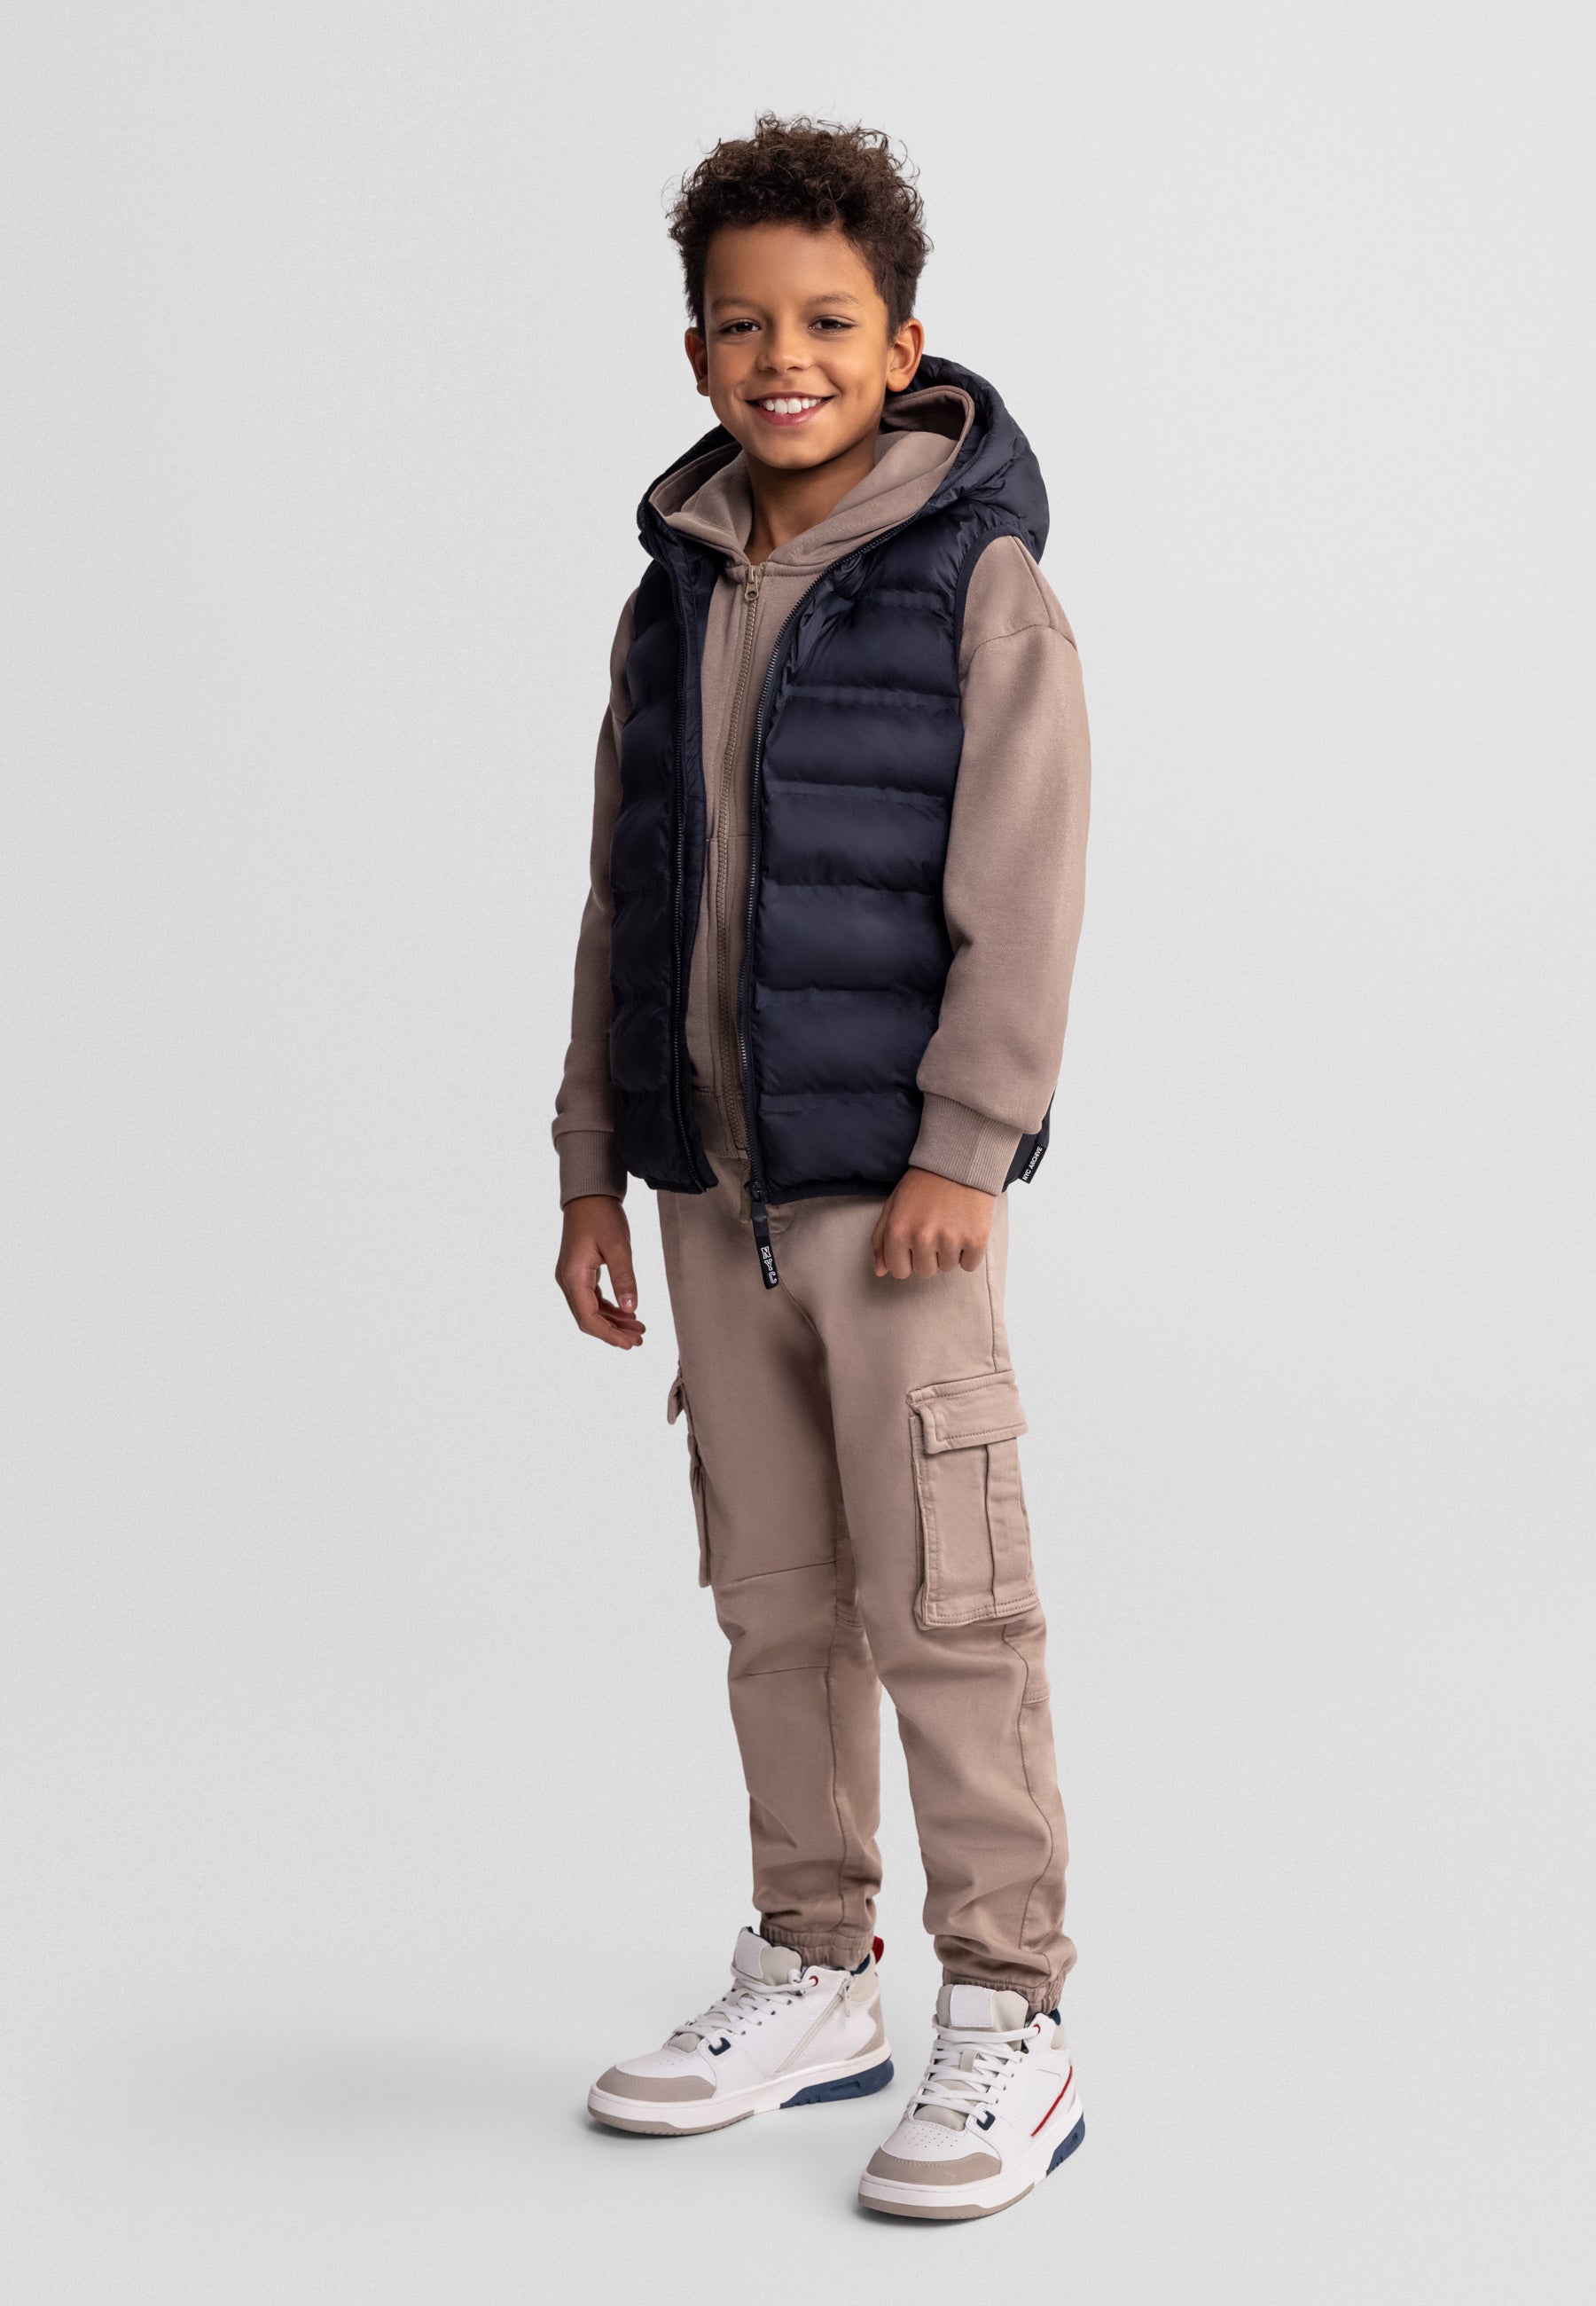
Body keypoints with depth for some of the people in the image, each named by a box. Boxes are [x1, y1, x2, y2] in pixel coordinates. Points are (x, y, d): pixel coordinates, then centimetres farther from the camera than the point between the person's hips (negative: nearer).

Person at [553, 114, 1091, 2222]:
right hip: (715, 1182, 6)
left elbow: (1022, 897, -11)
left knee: (941, 1608, -4)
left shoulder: (984, 590, -6)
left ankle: (1010, 2027, 7)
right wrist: (594, 1165, 12)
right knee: (776, 1601, 13)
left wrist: (963, 1149, -18)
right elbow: (626, 902, 14)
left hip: (895, 1180, -6)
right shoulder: (675, 604, 11)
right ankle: (813, 1982, 26)